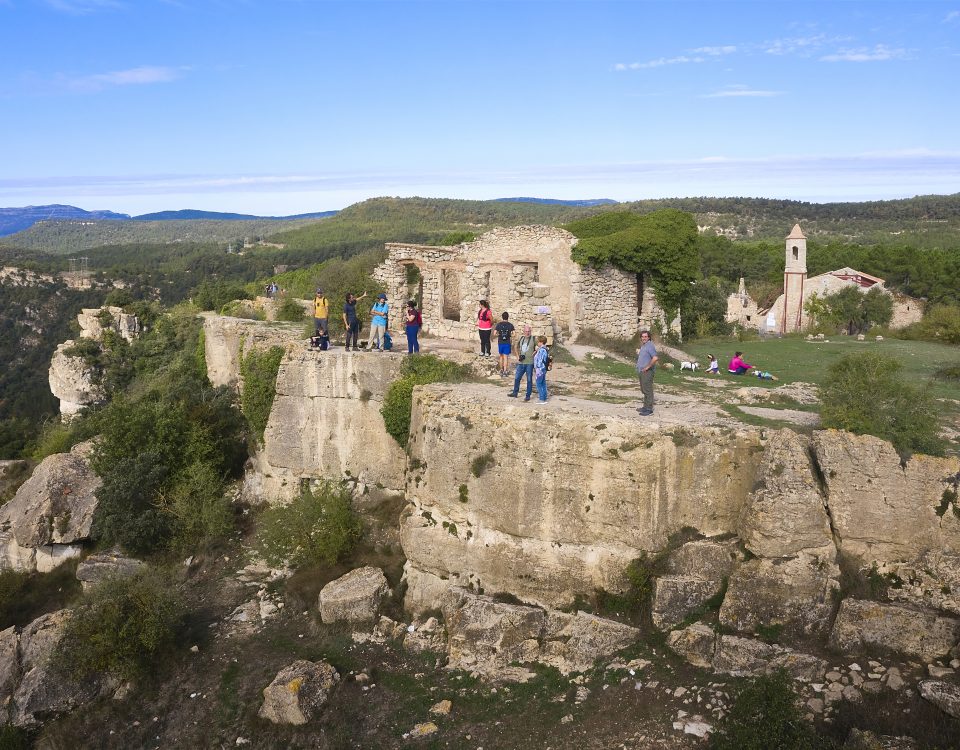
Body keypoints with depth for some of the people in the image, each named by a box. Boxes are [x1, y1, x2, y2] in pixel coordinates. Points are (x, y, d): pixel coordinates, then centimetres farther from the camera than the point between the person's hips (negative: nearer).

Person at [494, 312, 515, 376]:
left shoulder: (498, 324, -3)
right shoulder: (510, 325, -6)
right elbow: (513, 335, -10)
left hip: (500, 343, 1)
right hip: (507, 343, -1)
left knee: (501, 356, 17)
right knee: (506, 357, 2)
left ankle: (501, 370, 26)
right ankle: (505, 371, 1)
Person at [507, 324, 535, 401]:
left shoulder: (533, 339, -7)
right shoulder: (521, 338, 8)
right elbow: (517, 348, 21)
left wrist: (533, 354, -12)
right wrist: (518, 356, 8)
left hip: (529, 363, -5)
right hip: (521, 362, 5)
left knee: (529, 379, 3)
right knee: (517, 378, 12)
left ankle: (528, 395, 11)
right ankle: (515, 393, 27)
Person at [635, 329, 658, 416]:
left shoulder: (650, 346, -16)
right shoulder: (643, 346, 16)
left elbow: (655, 358, -28)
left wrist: (648, 367, -21)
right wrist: (638, 352, 14)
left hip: (647, 372, -11)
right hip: (642, 371, 11)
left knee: (647, 390, -8)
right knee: (644, 389, 16)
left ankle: (649, 409, -6)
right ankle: (645, 406, 25)